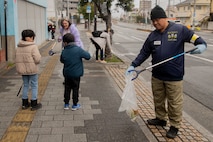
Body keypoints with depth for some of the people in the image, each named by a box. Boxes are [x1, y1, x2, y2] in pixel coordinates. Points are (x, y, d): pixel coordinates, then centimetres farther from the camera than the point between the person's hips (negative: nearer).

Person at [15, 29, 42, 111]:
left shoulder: (18, 47, 3)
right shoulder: (33, 47, -16)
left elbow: (17, 59, 5)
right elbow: (37, 59, -21)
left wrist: (21, 67, 15)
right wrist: (39, 56, 0)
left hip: (22, 70, 6)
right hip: (32, 70, -6)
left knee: (25, 85, 19)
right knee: (34, 86, 7)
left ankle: (25, 104, 26)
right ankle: (34, 104, 12)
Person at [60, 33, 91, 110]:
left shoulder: (64, 52, -8)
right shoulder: (78, 50, -17)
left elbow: (62, 60, 8)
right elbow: (88, 56, -13)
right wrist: (84, 52, 5)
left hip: (67, 74, 2)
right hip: (76, 74, -2)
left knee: (67, 89, 15)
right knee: (75, 89, 10)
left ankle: (66, 104, 22)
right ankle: (75, 105, 18)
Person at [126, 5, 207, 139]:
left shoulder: (179, 30, -7)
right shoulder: (153, 35, 6)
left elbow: (197, 39, -4)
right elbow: (144, 53, 10)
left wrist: (202, 45, -26)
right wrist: (133, 65, 2)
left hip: (174, 77, -5)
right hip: (157, 76, 5)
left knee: (174, 103, 4)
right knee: (158, 100, 19)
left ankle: (175, 126, 21)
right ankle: (161, 119, 39)